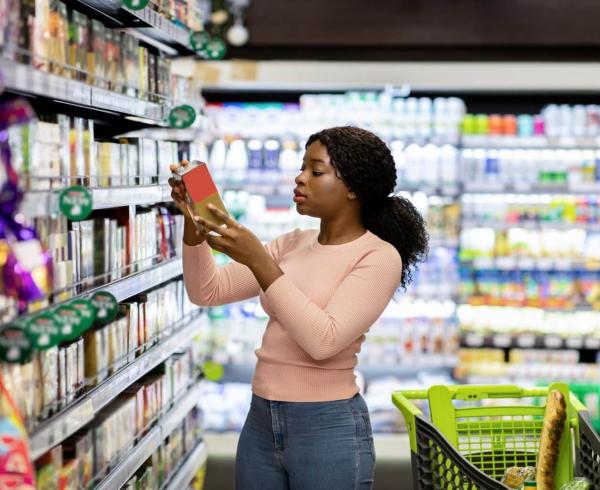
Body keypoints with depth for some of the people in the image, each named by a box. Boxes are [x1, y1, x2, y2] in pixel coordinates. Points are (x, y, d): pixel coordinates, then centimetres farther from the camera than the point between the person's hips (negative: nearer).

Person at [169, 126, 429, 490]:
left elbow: (323, 340, -22)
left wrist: (257, 259, -23)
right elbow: (207, 293, 7)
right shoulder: (293, 244, 9)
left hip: (328, 428, -6)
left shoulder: (378, 256, -10)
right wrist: (193, 221, -8)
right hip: (261, 420, 6)